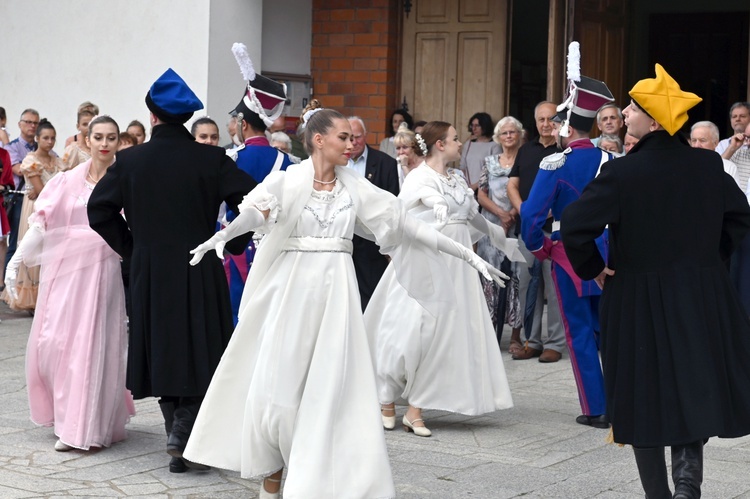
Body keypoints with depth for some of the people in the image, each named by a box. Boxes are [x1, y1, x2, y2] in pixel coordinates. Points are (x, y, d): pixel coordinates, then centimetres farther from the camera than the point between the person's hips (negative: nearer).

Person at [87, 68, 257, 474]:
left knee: (163, 351, 14)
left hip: (149, 272, 2)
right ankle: (182, 437, -7)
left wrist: (130, 247, 10)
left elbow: (99, 209, 0)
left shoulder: (129, 160, -4)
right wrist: (233, 245, 2)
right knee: (199, 352, 5)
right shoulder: (212, 160, -8)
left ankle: (177, 435, 21)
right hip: (200, 273, -2)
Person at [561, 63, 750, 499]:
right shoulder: (708, 165, -1)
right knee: (696, 387, 14)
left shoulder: (622, 172, -16)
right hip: (702, 295, 3)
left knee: (645, 396, 9)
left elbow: (576, 226, -20)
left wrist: (592, 269, -5)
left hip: (639, 298, -3)